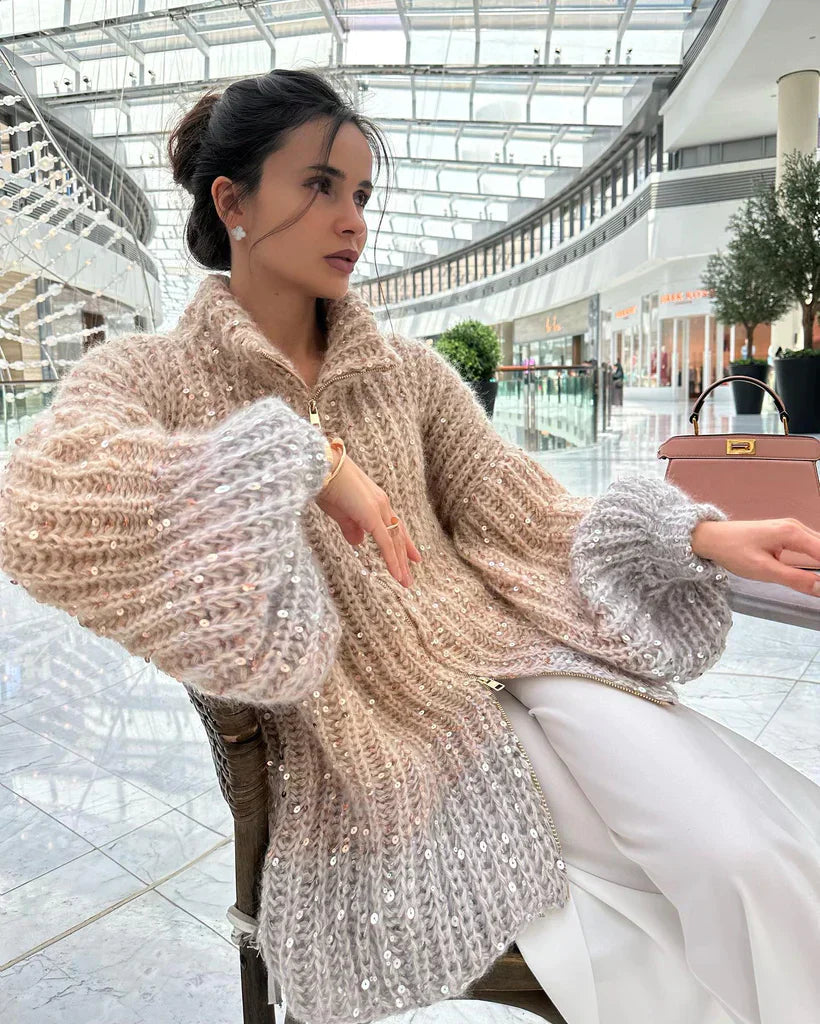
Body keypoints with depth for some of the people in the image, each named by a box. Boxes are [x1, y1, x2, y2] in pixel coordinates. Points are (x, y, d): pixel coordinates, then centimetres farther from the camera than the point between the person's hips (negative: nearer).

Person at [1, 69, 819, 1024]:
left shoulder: (410, 371, 9)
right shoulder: (144, 375, -3)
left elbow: (530, 518, 6)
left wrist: (705, 534, -7)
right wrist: (300, 451, -25)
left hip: (508, 655, 4)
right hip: (373, 735, -3)